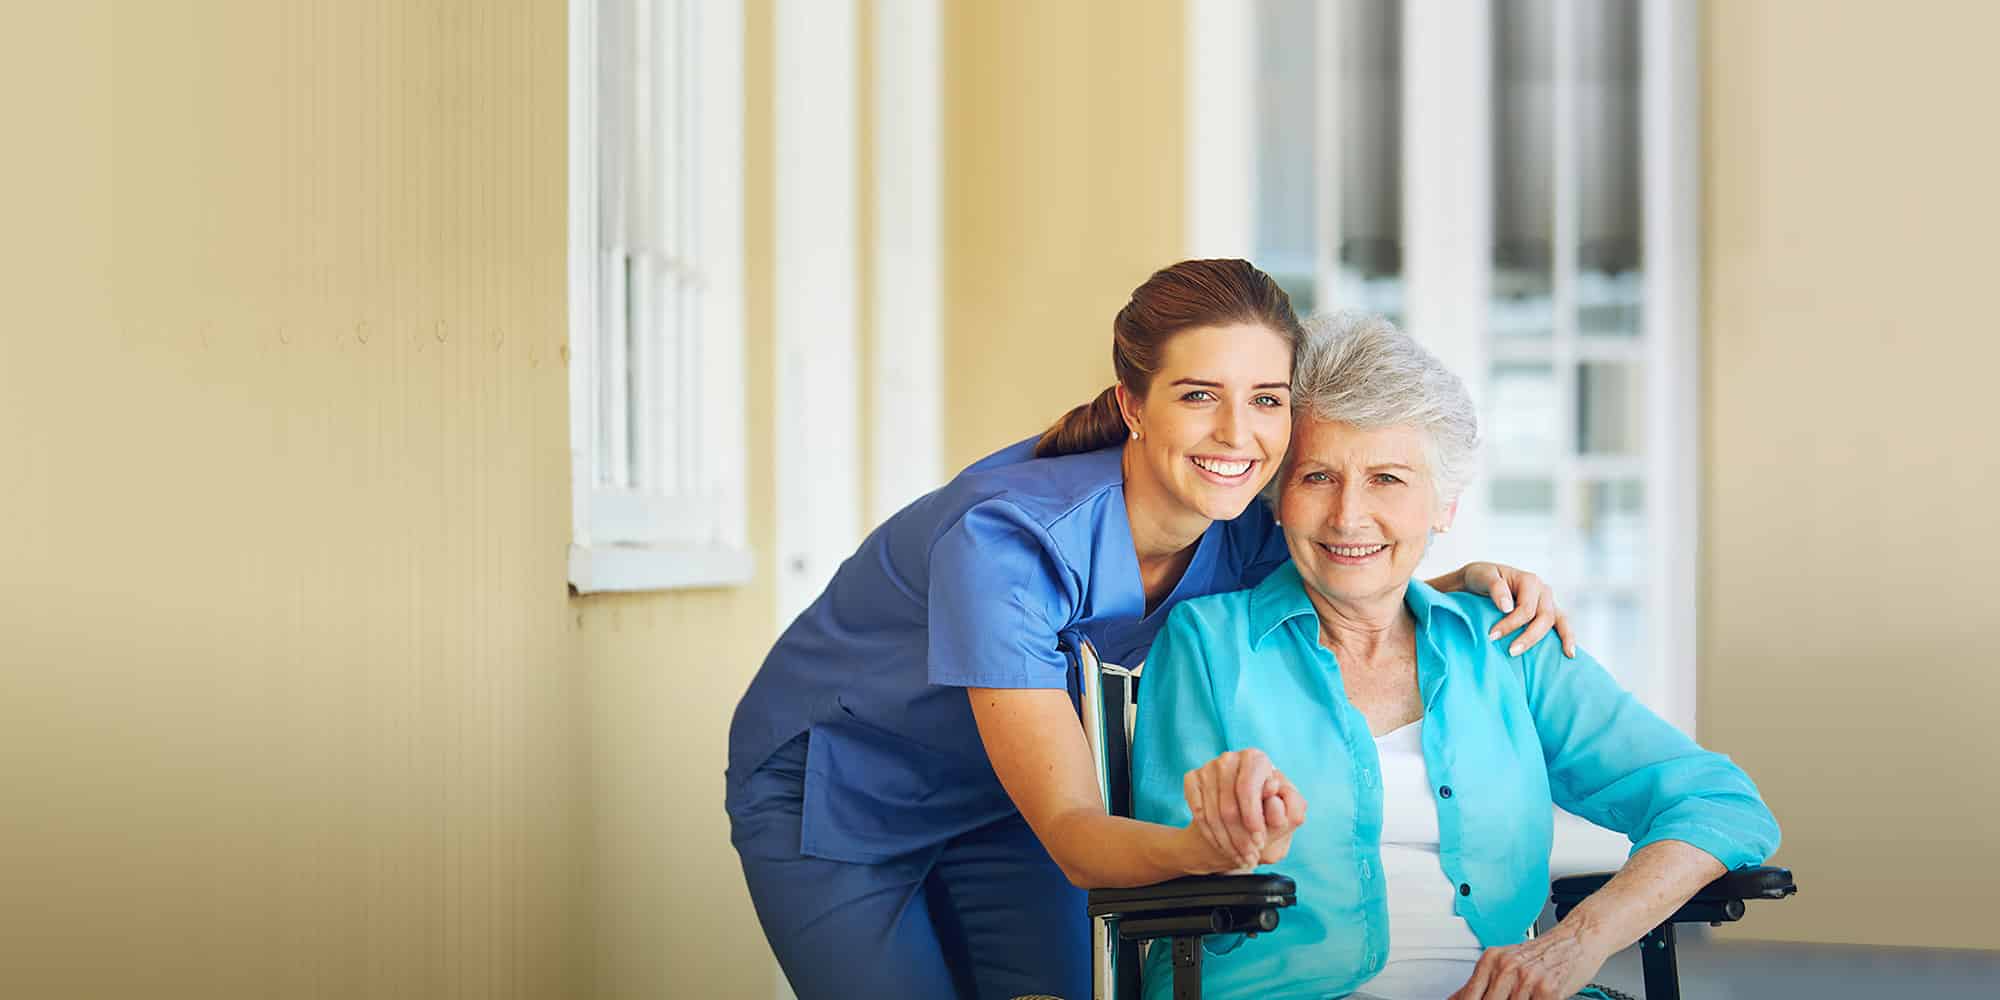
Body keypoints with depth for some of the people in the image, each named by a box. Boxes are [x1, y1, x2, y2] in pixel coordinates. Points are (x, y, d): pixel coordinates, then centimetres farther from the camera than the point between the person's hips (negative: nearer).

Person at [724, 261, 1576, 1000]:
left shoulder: (1241, 527, -19)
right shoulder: (1004, 540, -37)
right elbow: (1073, 839, -38)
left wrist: (1467, 584, -19)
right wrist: (1206, 846, -60)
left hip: (991, 804, 5)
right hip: (829, 793, -5)